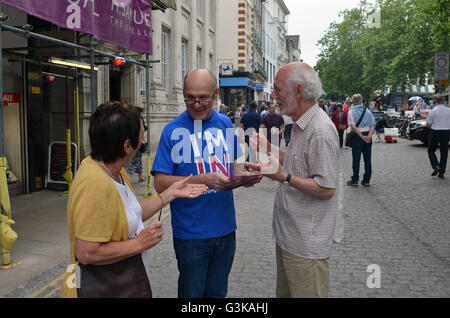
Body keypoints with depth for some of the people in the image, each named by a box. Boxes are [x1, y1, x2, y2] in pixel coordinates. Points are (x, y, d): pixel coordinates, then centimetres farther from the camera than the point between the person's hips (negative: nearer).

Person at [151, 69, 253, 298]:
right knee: (192, 293, 12)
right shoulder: (173, 130, -11)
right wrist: (203, 180, -26)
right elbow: (160, 183, -14)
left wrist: (242, 175, -8)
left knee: (217, 292, 20)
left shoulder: (225, 124, 4)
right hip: (191, 233, -4)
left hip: (225, 229, 4)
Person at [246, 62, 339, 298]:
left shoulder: (320, 130, -22)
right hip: (288, 235, 10)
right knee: (284, 293, 23)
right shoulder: (301, 125, 10)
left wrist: (283, 177, -30)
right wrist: (272, 151, 13)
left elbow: (326, 189, -24)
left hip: (306, 246, -10)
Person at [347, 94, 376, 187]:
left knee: (356, 159, 3)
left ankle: (355, 180, 6)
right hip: (367, 136, 4)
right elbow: (373, 125, -2)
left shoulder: (351, 111, -5)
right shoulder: (367, 111, 8)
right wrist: (369, 136, -11)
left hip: (357, 136, -4)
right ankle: (366, 180, 13)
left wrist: (362, 136, -16)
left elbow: (353, 126, -17)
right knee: (367, 159, 8)